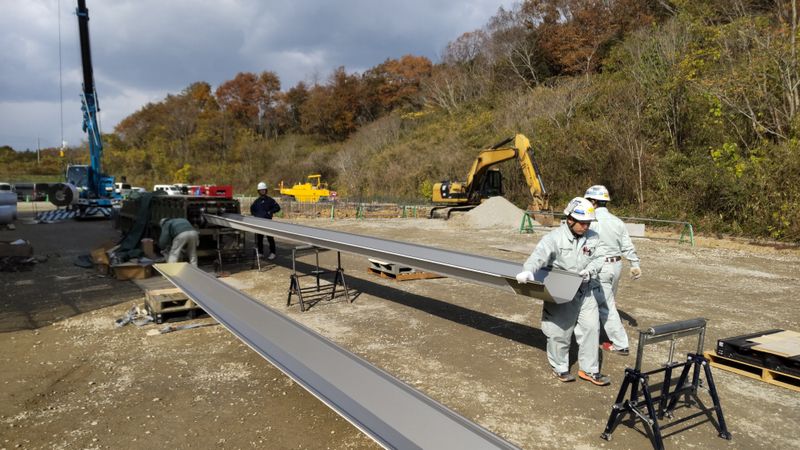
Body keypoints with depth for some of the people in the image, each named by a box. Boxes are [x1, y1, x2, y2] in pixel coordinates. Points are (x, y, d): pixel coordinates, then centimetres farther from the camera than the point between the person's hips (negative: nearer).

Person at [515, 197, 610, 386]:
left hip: (585, 291, 5)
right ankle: (560, 367, 28)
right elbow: (539, 255, -32)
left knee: (591, 328, 6)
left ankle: (589, 369, 22)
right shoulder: (555, 238, -18)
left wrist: (589, 271, -18)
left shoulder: (593, 238, -1)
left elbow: (598, 259, 5)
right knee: (559, 331, 7)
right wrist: (528, 271, -52)